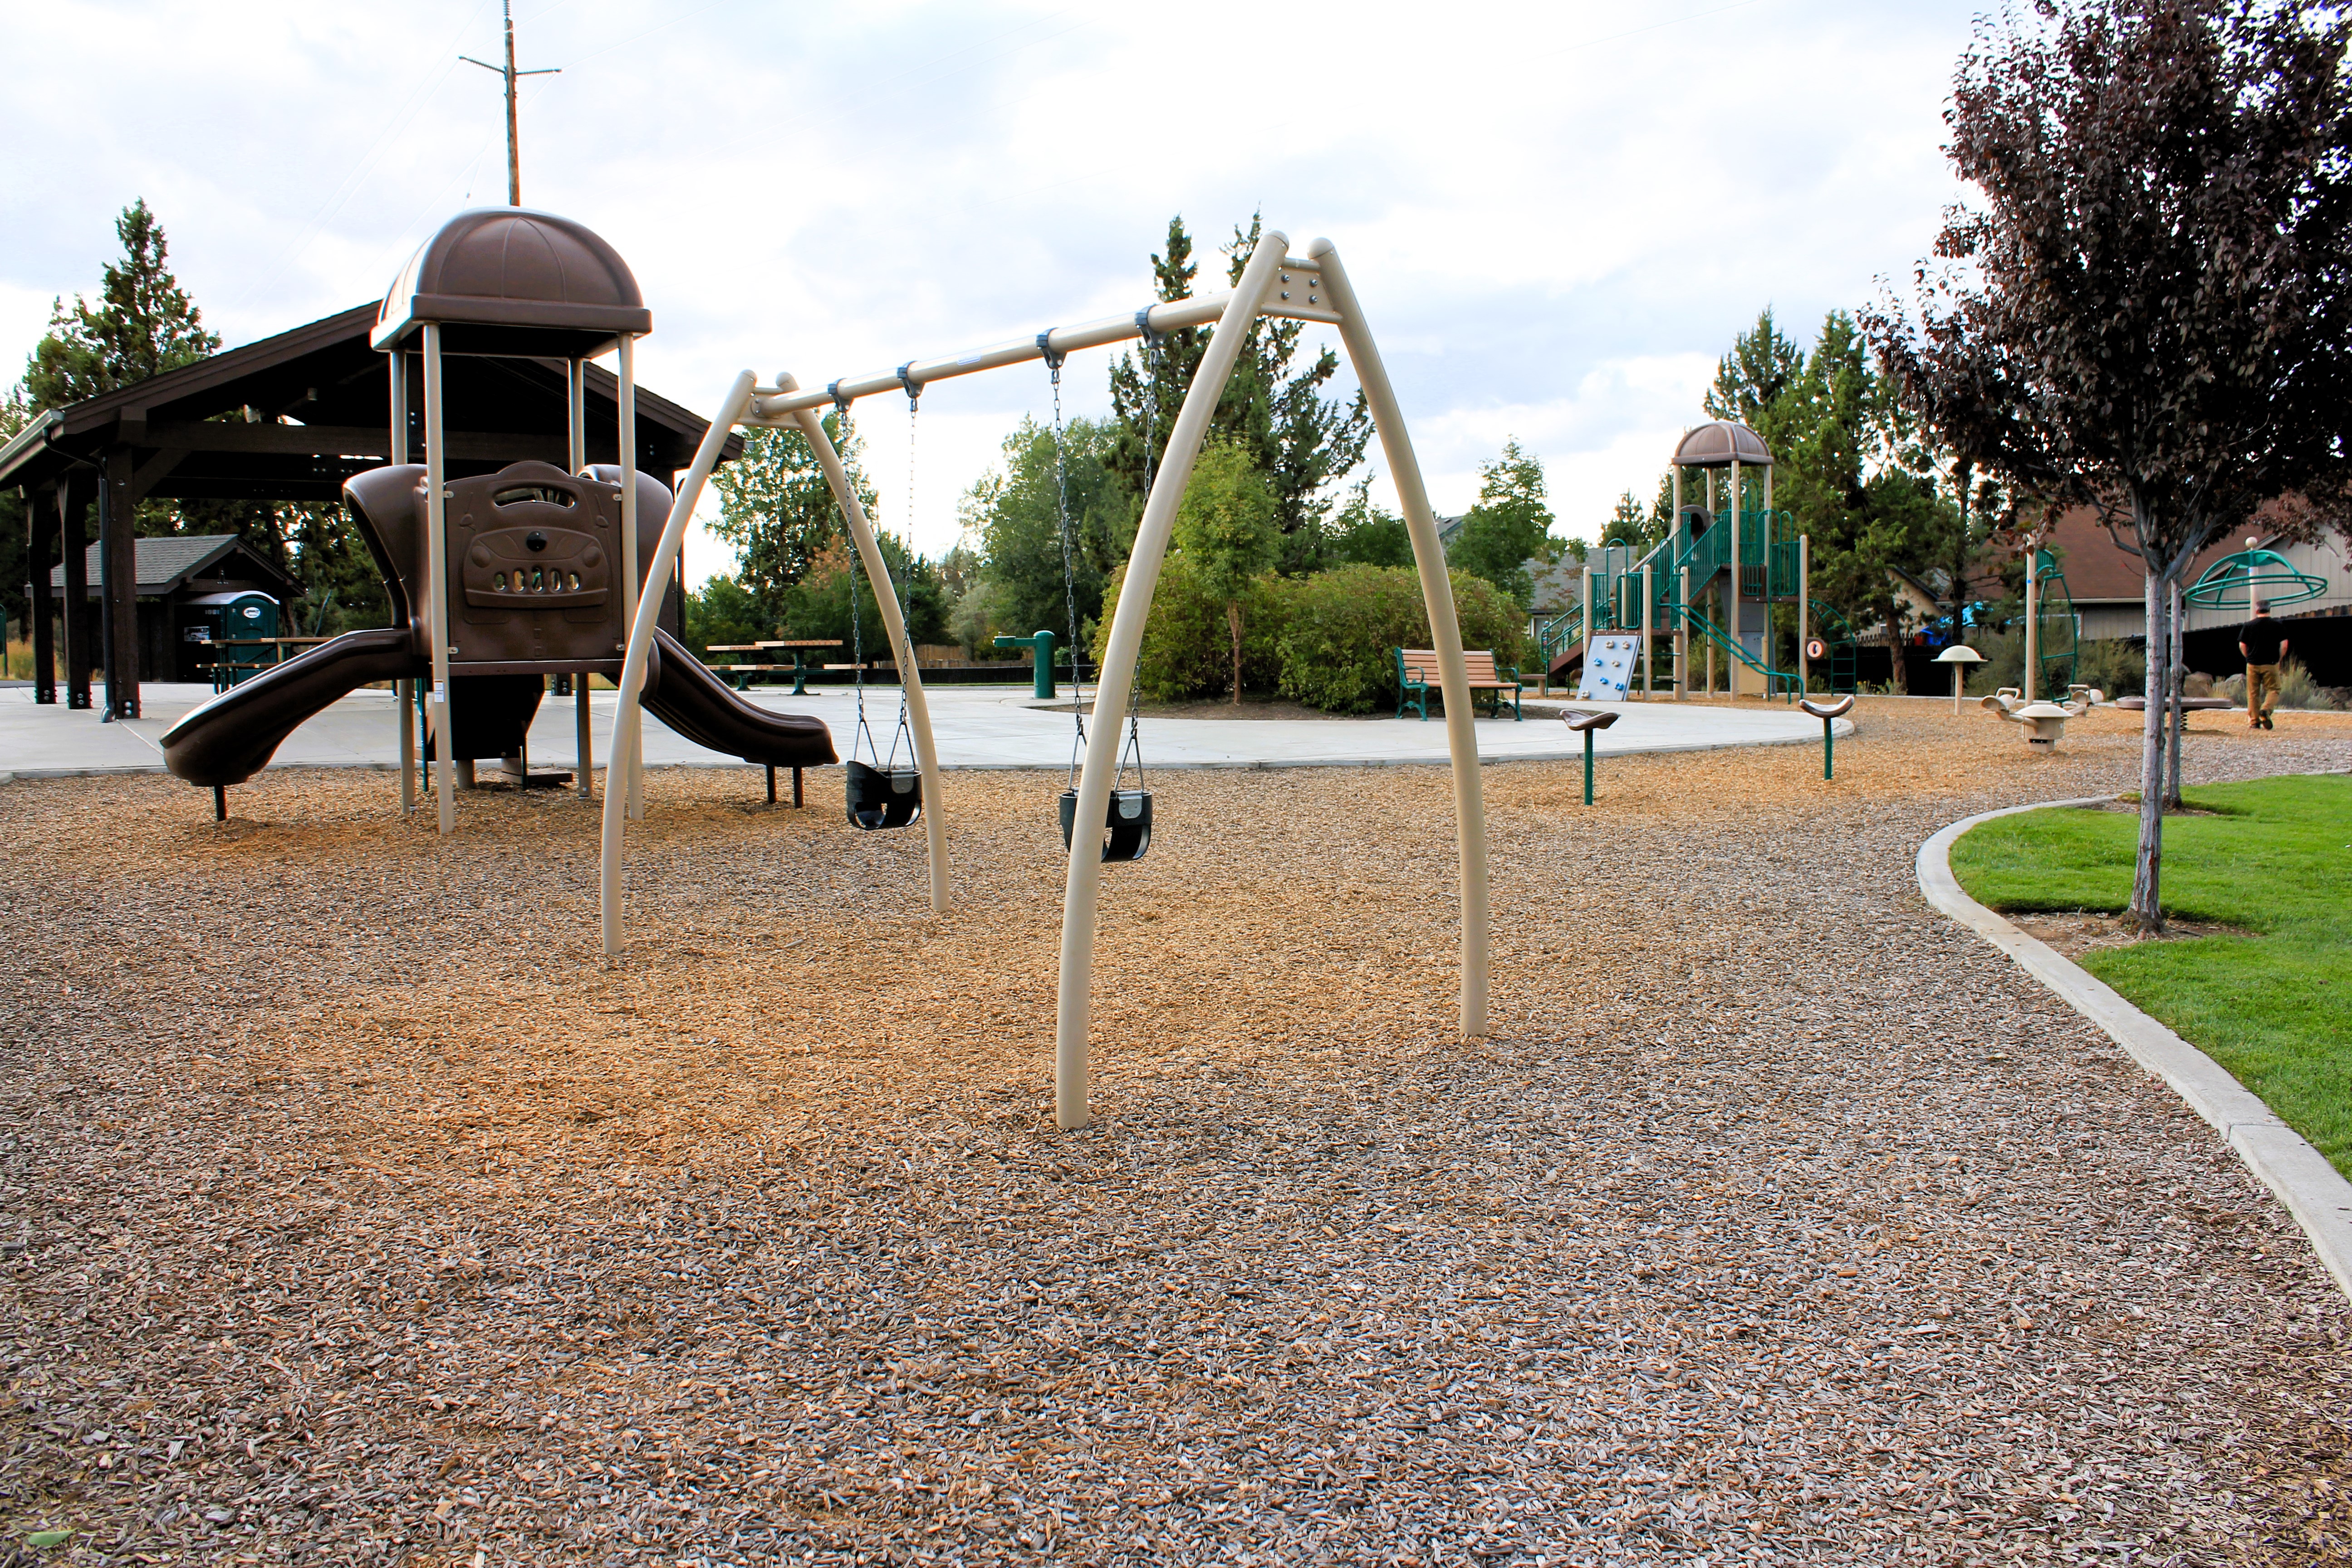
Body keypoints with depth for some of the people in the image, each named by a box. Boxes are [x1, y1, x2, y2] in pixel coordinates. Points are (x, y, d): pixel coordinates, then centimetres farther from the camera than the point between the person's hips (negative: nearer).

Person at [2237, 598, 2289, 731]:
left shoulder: (2248, 626, 0)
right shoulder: (2277, 625, -1)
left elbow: (2242, 646, 0)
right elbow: (2284, 646, -4)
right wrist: (2278, 659, 10)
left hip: (2253, 664, 1)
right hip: (2271, 665, -1)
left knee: (2253, 693, 8)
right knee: (2273, 690, 7)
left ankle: (2254, 722, 8)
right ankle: (2266, 710, -20)